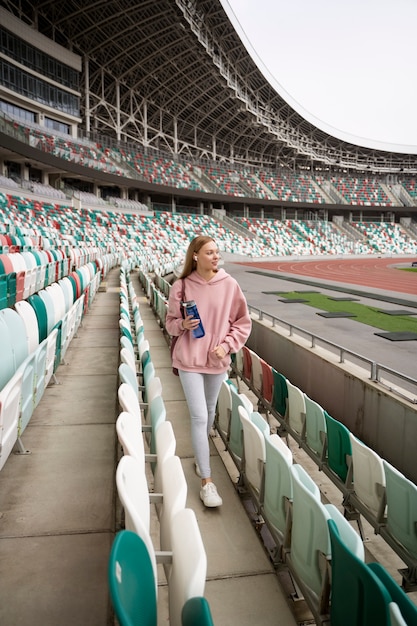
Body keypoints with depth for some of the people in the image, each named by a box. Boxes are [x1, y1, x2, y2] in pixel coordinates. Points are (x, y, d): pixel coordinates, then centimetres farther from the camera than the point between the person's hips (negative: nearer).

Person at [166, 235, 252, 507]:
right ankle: (207, 480, 6)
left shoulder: (229, 285, -6)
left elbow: (243, 321, 2)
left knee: (209, 412, 20)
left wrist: (227, 345, -9)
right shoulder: (182, 286, -8)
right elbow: (171, 322, 3)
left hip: (218, 360, 2)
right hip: (189, 360, -2)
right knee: (199, 417, -5)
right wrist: (183, 324, -18)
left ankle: (201, 454, 46)